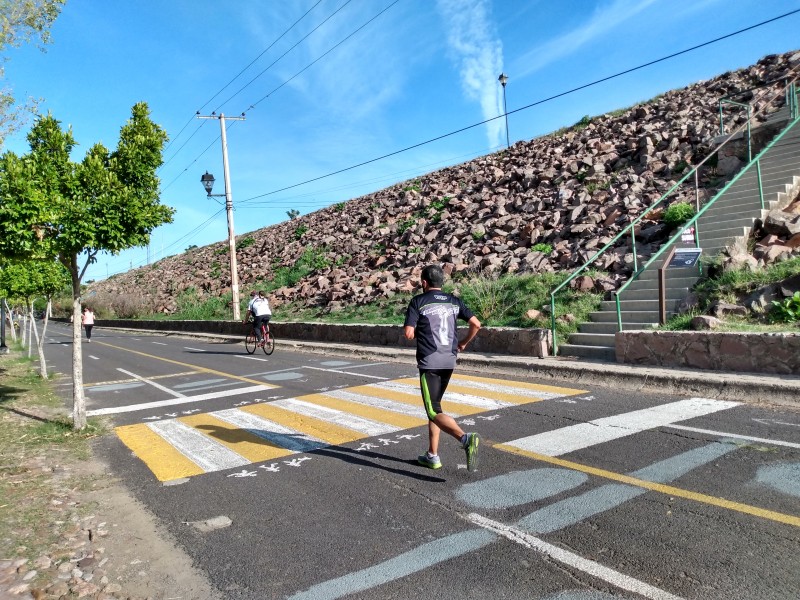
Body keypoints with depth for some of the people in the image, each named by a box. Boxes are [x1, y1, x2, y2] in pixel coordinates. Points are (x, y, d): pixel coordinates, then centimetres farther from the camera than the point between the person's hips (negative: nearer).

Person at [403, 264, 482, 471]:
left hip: (429, 362, -6)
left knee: (434, 411, -6)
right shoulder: (454, 301, 10)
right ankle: (432, 456, 23)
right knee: (434, 406, 18)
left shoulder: (418, 301, -4)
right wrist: (463, 343, 18)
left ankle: (466, 439, -29)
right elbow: (476, 324, 3)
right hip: (449, 361, 6)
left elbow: (408, 333, -11)